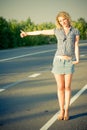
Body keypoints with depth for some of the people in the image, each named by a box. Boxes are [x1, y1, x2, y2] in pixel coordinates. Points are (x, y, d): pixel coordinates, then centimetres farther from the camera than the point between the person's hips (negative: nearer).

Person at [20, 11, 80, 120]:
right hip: (58, 61, 1)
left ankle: (67, 111, 12)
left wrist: (77, 60, -17)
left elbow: (76, 47, -1)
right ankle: (61, 110, 13)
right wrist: (27, 33, 22)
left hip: (69, 62, -1)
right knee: (60, 87, 1)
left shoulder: (75, 31, 4)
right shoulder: (57, 31, 8)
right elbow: (42, 32, 15)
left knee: (67, 87, 0)